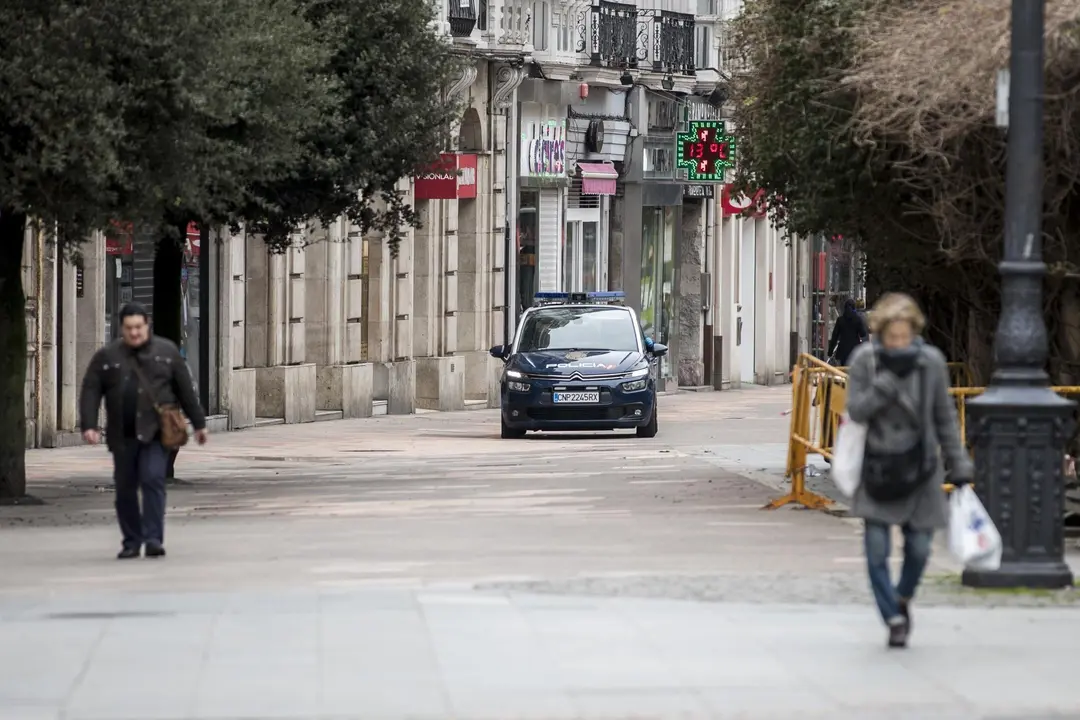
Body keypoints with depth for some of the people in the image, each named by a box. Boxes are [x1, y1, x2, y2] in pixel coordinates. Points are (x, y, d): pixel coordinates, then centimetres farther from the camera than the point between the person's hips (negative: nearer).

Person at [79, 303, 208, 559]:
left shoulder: (167, 352, 7)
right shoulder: (106, 356, 6)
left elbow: (186, 390, 10)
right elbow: (90, 392, 3)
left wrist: (198, 423, 11)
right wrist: (89, 425, -10)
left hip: (156, 433, -2)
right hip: (122, 437, 2)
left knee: (153, 480, -16)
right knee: (125, 490, 6)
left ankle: (153, 538, -16)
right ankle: (131, 542, 17)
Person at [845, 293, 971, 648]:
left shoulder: (931, 361, -5)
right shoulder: (864, 359, -7)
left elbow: (944, 417, 5)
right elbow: (856, 410, -12)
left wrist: (959, 465, 5)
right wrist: (887, 381, -26)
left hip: (918, 466, 1)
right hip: (877, 468, -1)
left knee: (919, 546, 2)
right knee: (877, 548, -7)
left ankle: (903, 599, 32)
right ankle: (894, 619, 6)